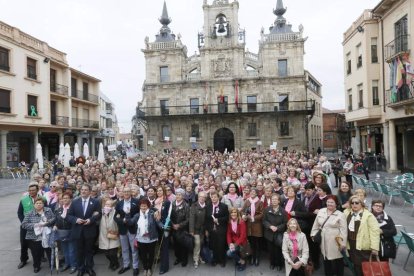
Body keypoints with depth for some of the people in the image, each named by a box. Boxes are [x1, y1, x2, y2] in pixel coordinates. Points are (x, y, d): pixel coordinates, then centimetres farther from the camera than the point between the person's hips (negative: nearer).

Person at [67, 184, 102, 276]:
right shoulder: (75, 202, 3)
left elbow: (99, 214, -4)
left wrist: (91, 220, -19)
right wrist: (76, 219, -16)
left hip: (90, 230, -1)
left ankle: (89, 268, 26)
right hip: (78, 230, 1)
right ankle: (80, 269, 28)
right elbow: (69, 215, 2)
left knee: (89, 250, 11)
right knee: (80, 251, 13)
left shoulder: (95, 202, -2)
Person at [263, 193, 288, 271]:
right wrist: (270, 226, -16)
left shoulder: (283, 211, -8)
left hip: (279, 234, -2)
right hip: (269, 233, 2)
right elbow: (264, 220, -1)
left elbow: (285, 223, -7)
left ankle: (279, 264, 27)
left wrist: (277, 228, -19)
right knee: (270, 249, 12)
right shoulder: (267, 209, -2)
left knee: (278, 250, 5)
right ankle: (272, 263, 32)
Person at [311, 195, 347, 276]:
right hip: (323, 241, 5)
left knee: (337, 261, 5)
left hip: (335, 242, -4)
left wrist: (343, 243, -13)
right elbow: (316, 225, 13)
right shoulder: (321, 211, 4)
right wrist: (314, 235, 12)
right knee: (326, 260, 17)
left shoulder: (340, 215, -9)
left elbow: (343, 230, -10)